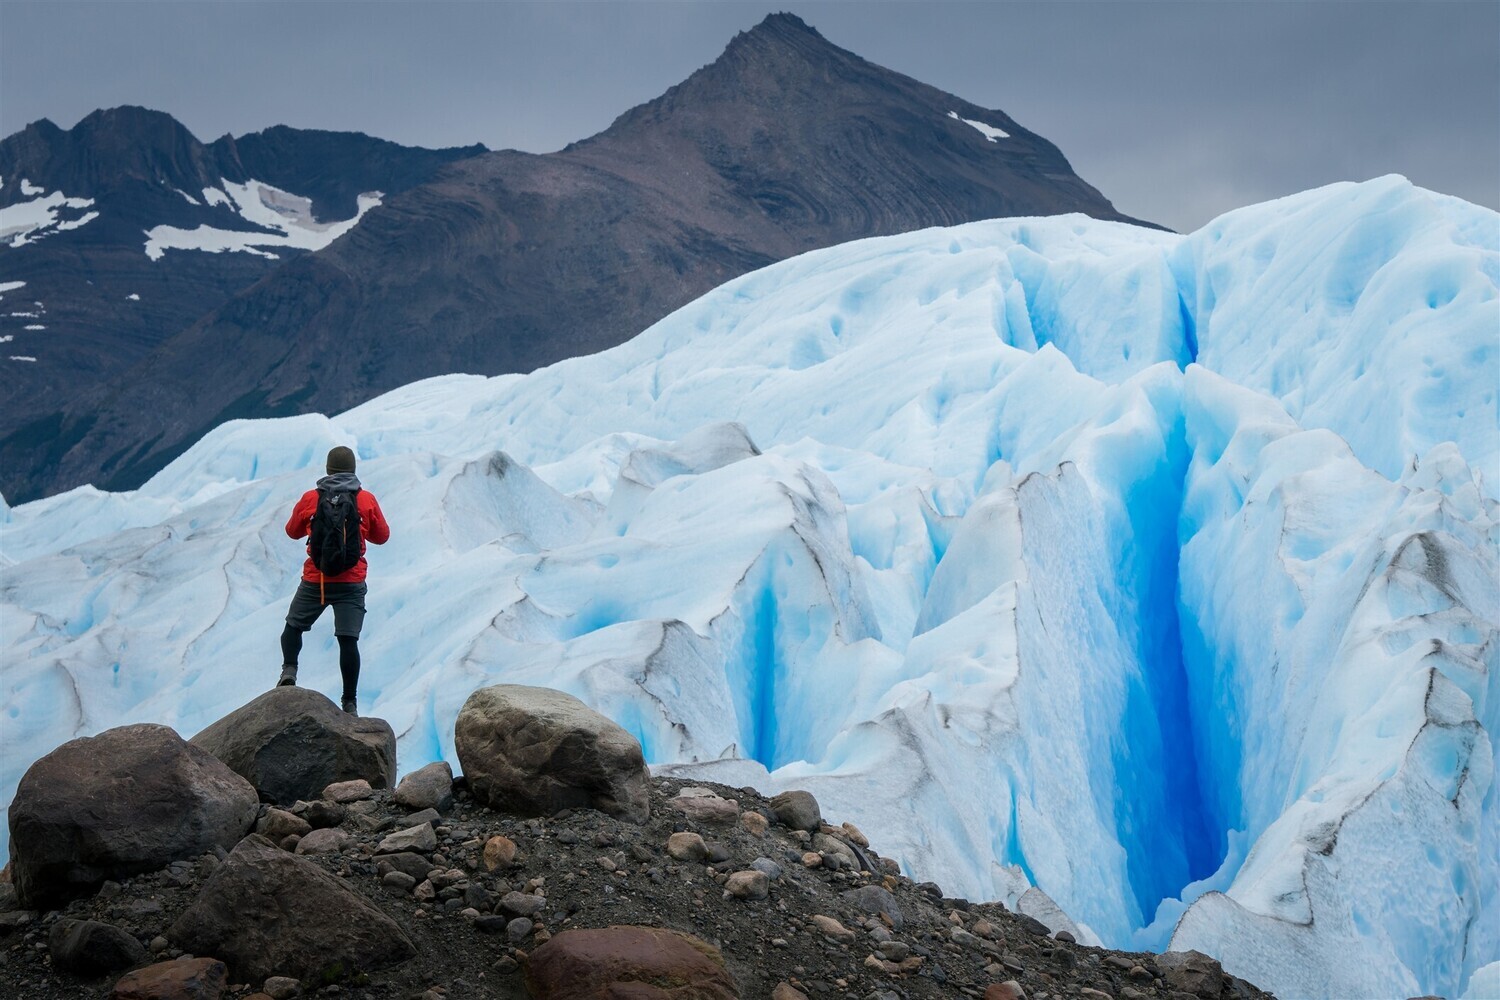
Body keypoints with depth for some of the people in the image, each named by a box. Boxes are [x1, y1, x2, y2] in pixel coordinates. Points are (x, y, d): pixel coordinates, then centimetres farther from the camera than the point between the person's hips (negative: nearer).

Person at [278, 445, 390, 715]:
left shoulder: (310, 499, 0)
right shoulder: (367, 500, -1)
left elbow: (293, 531, 15)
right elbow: (382, 536, 10)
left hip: (314, 580, 0)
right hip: (351, 582, 0)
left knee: (293, 626, 19)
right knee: (348, 640, -1)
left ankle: (289, 669, -4)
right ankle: (349, 703, -2)